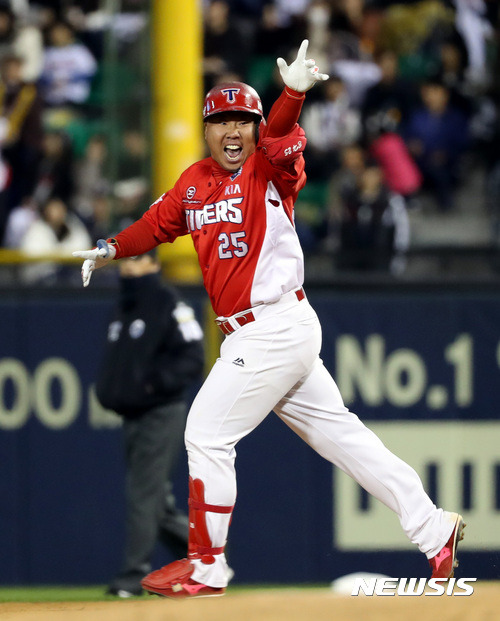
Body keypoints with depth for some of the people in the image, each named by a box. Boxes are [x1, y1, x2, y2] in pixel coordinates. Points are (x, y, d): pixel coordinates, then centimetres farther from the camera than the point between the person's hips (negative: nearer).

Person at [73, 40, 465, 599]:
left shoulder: (270, 171, -9)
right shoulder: (194, 182, 13)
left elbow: (279, 140, -29)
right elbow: (159, 223, 22)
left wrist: (293, 92, -49)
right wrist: (110, 250, 5)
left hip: (276, 327, -9)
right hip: (251, 336, 9)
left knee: (207, 434, -5)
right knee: (336, 432, 12)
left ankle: (206, 566, 6)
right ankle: (433, 529, 17)